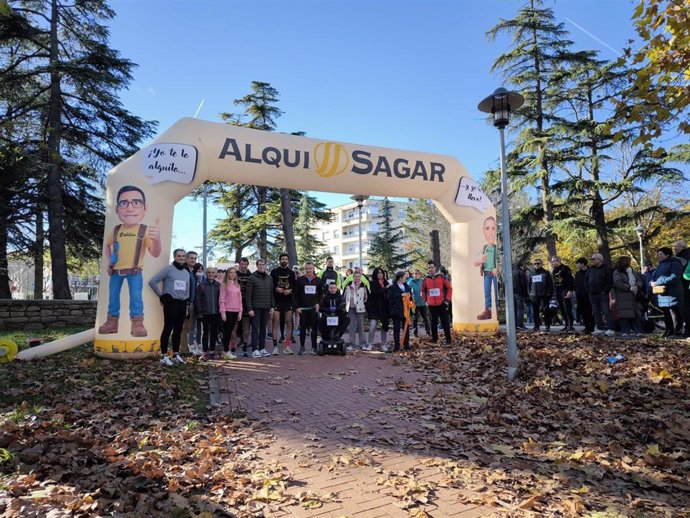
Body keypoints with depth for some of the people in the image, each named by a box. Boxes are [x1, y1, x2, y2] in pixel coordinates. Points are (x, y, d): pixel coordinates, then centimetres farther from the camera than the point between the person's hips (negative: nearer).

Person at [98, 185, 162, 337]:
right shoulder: (116, 230, 1)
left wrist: (156, 239, -38)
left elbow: (155, 254, -19)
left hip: (135, 271, -4)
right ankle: (112, 320, 24)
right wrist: (108, 261, 10)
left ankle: (137, 322, -4)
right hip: (115, 271, 5)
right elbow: (108, 245, 23)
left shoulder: (144, 230, -12)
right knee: (113, 296, 11)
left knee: (136, 296, -9)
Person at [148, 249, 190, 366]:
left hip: (182, 304, 6)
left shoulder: (187, 272, 14)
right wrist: (161, 295, -6)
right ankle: (164, 356, 3)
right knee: (168, 329, -3)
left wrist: (187, 305, 16)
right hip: (171, 303, -6)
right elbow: (152, 281, -9)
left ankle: (176, 354, 20)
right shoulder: (168, 269, -5)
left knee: (178, 330, 11)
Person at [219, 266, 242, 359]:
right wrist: (223, 312, -11)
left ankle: (229, 350, 13)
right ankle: (226, 351, 1)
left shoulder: (237, 285, 14)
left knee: (231, 331, 7)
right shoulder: (224, 285, -1)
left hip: (235, 311, 5)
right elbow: (221, 300, -5)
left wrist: (240, 311, 8)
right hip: (227, 311, -5)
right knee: (227, 331, -3)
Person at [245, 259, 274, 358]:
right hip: (256, 307, -5)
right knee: (255, 329, -4)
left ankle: (262, 348, 17)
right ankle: (254, 350, 0)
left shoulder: (269, 278, 11)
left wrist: (272, 306, 7)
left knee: (263, 328, 10)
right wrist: (249, 308, -12)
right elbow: (248, 295, -7)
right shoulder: (252, 278, -4)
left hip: (266, 308, 5)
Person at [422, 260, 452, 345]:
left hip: (442, 304, -3)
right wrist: (425, 300, 9)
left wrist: (447, 300, -6)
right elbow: (423, 290, 18)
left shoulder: (441, 277, -5)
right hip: (431, 305, 3)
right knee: (433, 322, 11)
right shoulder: (426, 279, 4)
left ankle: (448, 340, 9)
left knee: (445, 322, 2)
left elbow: (449, 288, -1)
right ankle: (434, 339, 21)